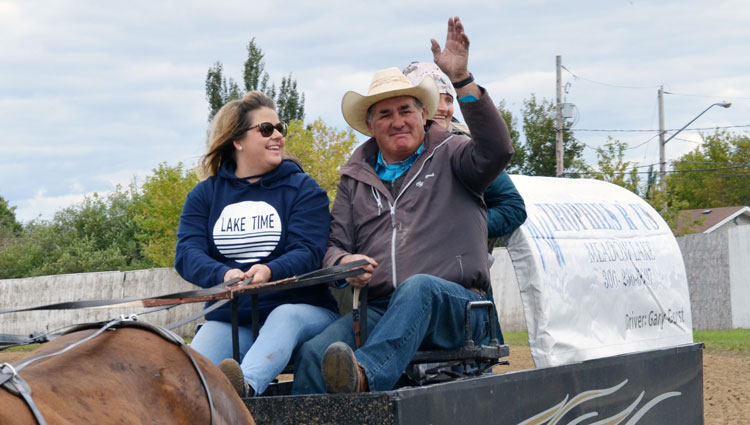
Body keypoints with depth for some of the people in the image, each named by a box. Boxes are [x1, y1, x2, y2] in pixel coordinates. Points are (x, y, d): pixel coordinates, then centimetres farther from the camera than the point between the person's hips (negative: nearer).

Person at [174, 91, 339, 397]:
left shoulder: (303, 189, 7)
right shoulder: (204, 195, 13)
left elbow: (307, 252, -8)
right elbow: (187, 254, -2)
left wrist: (270, 271, -32)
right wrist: (223, 275, -26)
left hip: (299, 307, -3)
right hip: (229, 319, 4)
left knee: (284, 318, -39)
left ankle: (245, 385, -65)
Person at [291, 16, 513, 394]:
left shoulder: (448, 155, 13)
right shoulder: (356, 178, 23)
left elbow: (496, 150, -9)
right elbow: (334, 245, 22)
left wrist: (461, 79, -16)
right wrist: (344, 262, -5)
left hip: (455, 307, -3)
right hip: (379, 311, 3)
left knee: (418, 286, -41)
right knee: (313, 353, -27)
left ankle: (365, 374, -61)